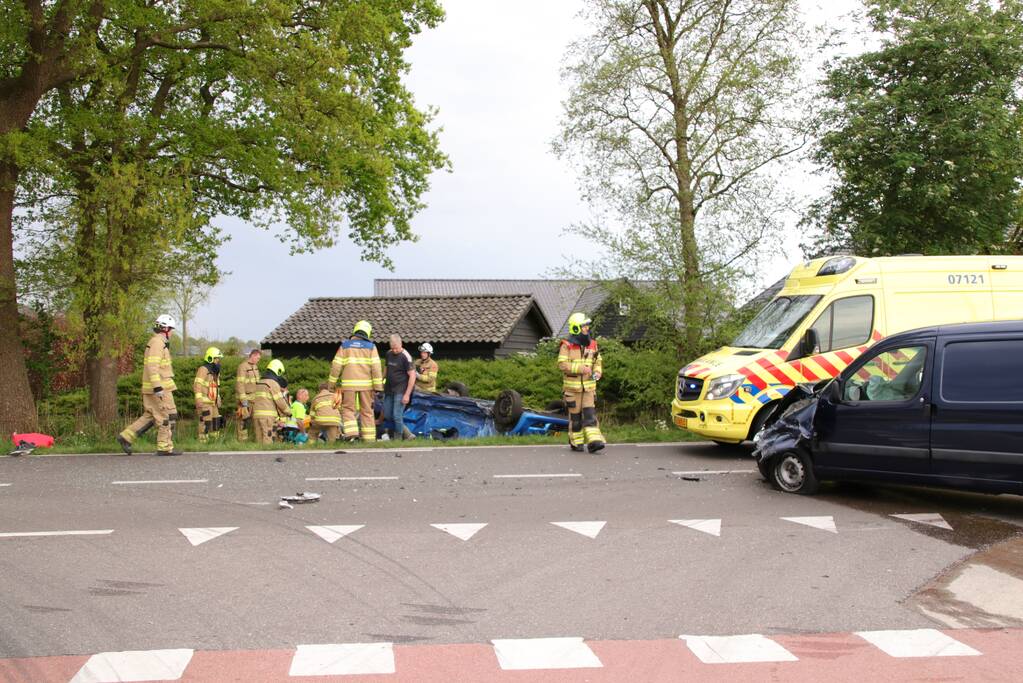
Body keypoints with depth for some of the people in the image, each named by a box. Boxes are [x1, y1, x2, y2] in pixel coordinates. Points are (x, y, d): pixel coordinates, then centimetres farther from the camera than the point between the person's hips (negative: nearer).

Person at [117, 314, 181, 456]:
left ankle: (126, 437, 11)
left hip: (153, 388, 10)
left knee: (149, 416, 13)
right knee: (168, 416, -4)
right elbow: (152, 366, -23)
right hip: (158, 387, -10)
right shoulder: (157, 342, -14)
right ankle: (165, 447, -1)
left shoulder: (158, 342, 18)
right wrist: (158, 388, -27)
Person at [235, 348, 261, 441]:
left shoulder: (255, 366, 13)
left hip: (254, 397, 8)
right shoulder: (243, 366, -14)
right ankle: (242, 440, 0)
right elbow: (240, 383, -18)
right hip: (245, 397, -8)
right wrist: (243, 399, -22)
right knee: (244, 418, -5)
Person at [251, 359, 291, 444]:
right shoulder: (273, 383, -4)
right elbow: (280, 401, -7)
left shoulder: (258, 383, 21)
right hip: (267, 415, -7)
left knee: (259, 440, 8)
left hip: (256, 414, 7)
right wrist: (289, 412, 8)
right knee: (268, 440, -8)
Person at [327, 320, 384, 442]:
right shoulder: (371, 346, 4)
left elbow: (336, 366, 4)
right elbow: (376, 367, -4)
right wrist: (378, 386, -4)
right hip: (366, 384, 0)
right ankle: (369, 438, 8)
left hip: (349, 383, 0)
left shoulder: (345, 345, 7)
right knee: (367, 411, 7)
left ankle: (351, 432, -13)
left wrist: (331, 383, 11)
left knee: (348, 409, 7)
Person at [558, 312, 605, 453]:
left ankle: (594, 441, -12)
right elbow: (562, 364, -15)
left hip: (589, 386, 4)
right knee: (575, 415, 5)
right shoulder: (567, 345, -8)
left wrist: (597, 372, -4)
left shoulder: (592, 344, 8)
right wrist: (580, 368, -21)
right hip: (572, 387, -3)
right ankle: (576, 442, 16)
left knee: (590, 413, -6)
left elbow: (598, 361, 17)